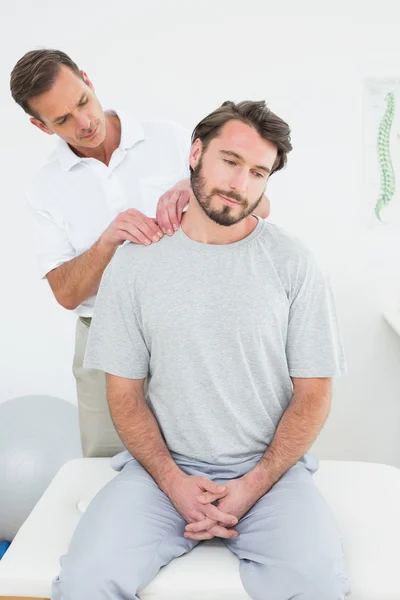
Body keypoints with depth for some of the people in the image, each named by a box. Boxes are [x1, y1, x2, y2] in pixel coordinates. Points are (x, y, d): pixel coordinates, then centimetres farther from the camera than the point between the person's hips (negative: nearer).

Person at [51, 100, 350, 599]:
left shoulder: (292, 263, -2)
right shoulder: (134, 262, 0)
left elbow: (313, 394, -1)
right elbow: (124, 394, 2)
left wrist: (253, 485, -12)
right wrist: (175, 483, -12)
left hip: (269, 467, 0)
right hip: (164, 466, 1)